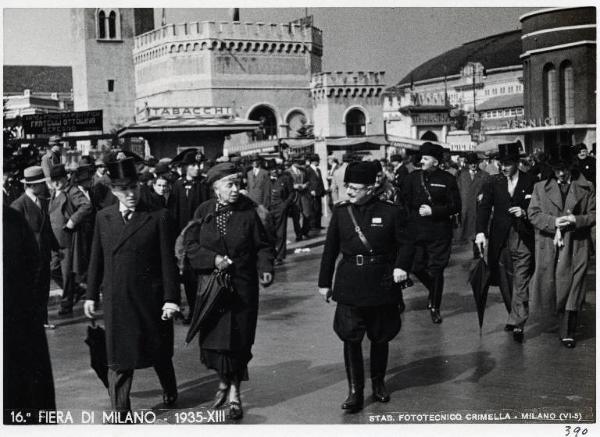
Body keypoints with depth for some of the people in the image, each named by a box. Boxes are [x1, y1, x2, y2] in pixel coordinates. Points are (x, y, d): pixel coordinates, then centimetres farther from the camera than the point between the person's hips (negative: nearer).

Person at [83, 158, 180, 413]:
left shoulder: (158, 218, -5)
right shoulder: (103, 218, 5)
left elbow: (168, 261, -6)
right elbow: (96, 259, 10)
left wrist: (171, 298, -10)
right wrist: (91, 295, 9)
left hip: (150, 297, -2)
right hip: (116, 300, 2)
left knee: (159, 352, 14)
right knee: (118, 355, 3)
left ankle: (170, 391, 40)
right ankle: (120, 409, 12)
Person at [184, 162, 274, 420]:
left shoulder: (248, 213, -3)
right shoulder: (203, 213, 1)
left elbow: (263, 246, 0)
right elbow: (191, 246, 1)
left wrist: (266, 269, -16)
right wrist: (213, 259, -14)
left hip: (242, 286, -1)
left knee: (238, 340, 0)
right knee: (213, 338, 4)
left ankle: (234, 394, 15)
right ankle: (224, 381, 32)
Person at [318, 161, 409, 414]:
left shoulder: (390, 212, -4)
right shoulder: (340, 212, 2)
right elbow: (330, 250, 8)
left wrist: (401, 266, -19)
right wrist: (324, 282, 10)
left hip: (382, 283, -1)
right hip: (349, 285, 1)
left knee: (380, 337, 12)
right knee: (350, 338, -6)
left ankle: (378, 383, 32)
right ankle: (355, 392, 2)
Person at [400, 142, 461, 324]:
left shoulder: (447, 179, -3)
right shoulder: (413, 177, 4)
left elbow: (455, 206, -5)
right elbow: (404, 201, 10)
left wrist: (433, 211, -13)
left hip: (439, 232, -3)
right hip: (416, 230, 3)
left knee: (436, 270, 1)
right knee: (416, 267, 4)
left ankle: (435, 307, 16)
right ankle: (434, 291, 34)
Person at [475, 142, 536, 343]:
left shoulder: (530, 182, 0)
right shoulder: (493, 182, 4)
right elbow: (484, 207, -5)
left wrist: (525, 213, -15)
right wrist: (481, 232, -19)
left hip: (523, 241, -3)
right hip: (500, 241, 3)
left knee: (521, 285, -6)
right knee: (505, 283, 11)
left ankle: (517, 324, -5)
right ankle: (514, 317, 27)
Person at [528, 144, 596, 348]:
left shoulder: (586, 187, 5)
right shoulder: (540, 187, 6)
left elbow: (593, 214, 5)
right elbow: (533, 214, 1)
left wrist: (577, 220, -14)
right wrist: (554, 222, -15)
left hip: (576, 246, -1)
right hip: (549, 246, 1)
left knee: (572, 289, -2)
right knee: (549, 285, 6)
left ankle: (567, 333, 7)